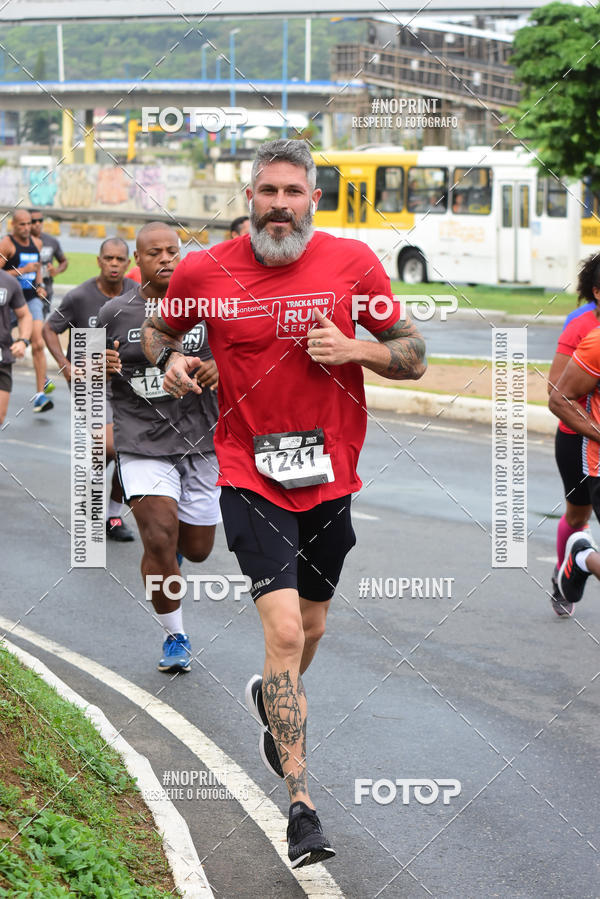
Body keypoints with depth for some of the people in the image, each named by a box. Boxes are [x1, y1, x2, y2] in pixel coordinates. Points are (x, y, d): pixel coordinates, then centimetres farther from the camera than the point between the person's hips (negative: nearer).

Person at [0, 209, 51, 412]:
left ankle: (40, 394, -12)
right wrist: (22, 271, -21)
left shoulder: (36, 243, 9)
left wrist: (39, 285, 11)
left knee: (38, 345, -10)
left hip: (32, 299, 3)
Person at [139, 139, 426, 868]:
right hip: (251, 477, -3)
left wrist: (357, 348, -17)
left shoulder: (351, 263, -5)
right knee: (284, 631, -15)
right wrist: (170, 359, -8)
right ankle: (301, 806, -10)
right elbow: (157, 328, 14)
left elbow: (414, 357, 2)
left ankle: (272, 702, 54)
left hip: (330, 474, 3)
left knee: (310, 629, 19)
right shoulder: (204, 273, -6)